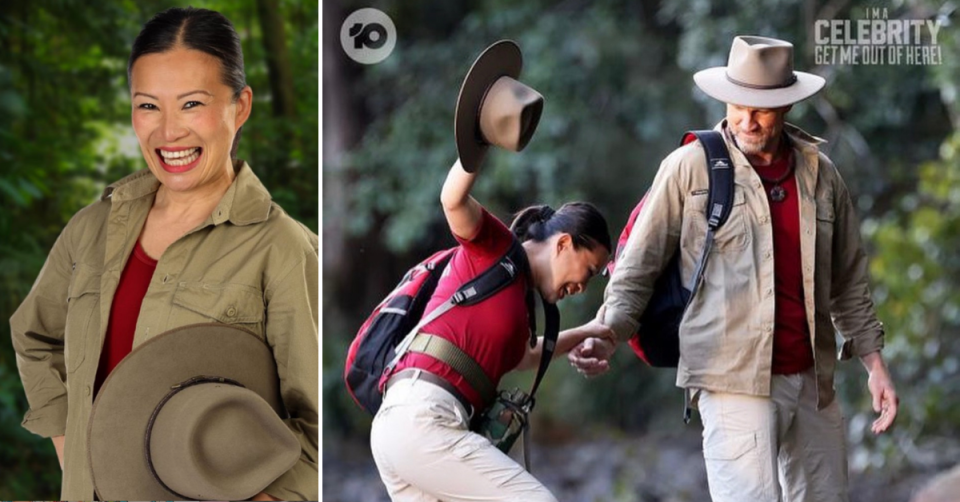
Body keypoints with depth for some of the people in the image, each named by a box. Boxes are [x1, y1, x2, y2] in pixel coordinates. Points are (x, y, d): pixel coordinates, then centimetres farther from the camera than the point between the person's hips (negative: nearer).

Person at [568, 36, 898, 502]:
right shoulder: (690, 167, -1)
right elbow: (639, 265, 2)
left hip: (813, 379, 5)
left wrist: (873, 361, 12)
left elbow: (848, 281, 18)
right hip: (734, 379, -5)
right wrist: (607, 331, -13)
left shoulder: (820, 174, 11)